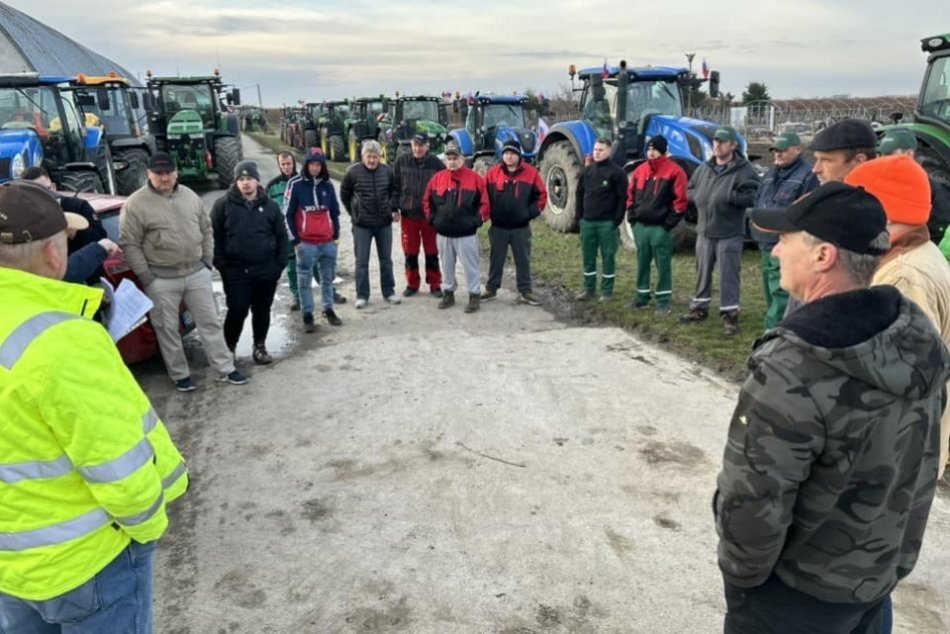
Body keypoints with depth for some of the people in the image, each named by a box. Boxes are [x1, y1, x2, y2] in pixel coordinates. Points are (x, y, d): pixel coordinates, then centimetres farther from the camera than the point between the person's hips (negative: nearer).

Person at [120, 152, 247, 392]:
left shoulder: (190, 196, 5)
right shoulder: (135, 204, -10)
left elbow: (206, 229, 13)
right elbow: (129, 245, -9)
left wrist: (207, 261, 7)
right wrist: (146, 277, -12)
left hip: (197, 273, 4)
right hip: (161, 279, -3)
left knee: (210, 322, 8)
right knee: (167, 329, 7)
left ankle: (225, 369, 18)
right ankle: (180, 375, 23)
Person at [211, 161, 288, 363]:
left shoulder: (270, 206, 6)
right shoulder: (223, 205, -2)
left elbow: (282, 236, 9)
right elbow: (215, 237, -2)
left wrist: (280, 264, 1)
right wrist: (221, 265, -8)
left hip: (266, 271, 3)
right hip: (236, 271, -2)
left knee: (262, 310, 11)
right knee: (237, 311, -4)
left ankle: (260, 346, 27)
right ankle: (229, 347, 16)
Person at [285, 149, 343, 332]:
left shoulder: (328, 185, 7)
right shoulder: (296, 186, -4)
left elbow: (335, 211, 15)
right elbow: (288, 215, -3)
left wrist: (336, 235, 11)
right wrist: (295, 241, -6)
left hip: (328, 242, 4)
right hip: (306, 243, -3)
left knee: (328, 278, 13)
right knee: (304, 280, 1)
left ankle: (328, 310, 26)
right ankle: (308, 316, 10)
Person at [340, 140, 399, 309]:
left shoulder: (387, 170, -1)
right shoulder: (353, 172, -9)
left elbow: (393, 190, 15)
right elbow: (344, 195, 3)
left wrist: (394, 209, 7)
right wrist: (354, 213, 4)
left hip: (384, 223, 3)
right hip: (362, 225, -2)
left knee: (386, 259, 12)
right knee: (362, 261, 3)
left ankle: (389, 291, 24)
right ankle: (362, 295, 11)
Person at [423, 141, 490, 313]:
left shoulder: (474, 178, -3)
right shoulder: (437, 178, 6)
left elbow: (484, 202, -2)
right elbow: (427, 201, 14)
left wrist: (477, 220, -7)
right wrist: (433, 218, 5)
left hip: (467, 233, -3)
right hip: (443, 233, 3)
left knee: (471, 266, 1)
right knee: (447, 265, 14)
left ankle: (474, 295, 10)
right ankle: (448, 293, 27)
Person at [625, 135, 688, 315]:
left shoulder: (674, 171, -7)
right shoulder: (640, 170, 11)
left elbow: (681, 199, -10)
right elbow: (631, 194, 19)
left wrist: (670, 221, -13)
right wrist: (632, 215, 10)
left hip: (661, 227, -6)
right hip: (640, 225, 6)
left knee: (663, 265, 0)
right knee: (642, 263, 13)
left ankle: (663, 301, 6)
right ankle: (642, 297, 24)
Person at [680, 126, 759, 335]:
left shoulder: (744, 170, -10)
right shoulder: (704, 168, 9)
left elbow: (752, 197, -20)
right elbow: (690, 189, 19)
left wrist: (727, 196, -24)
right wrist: (698, 197, -1)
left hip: (729, 234, -6)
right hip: (704, 231, 6)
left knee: (729, 276, -1)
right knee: (703, 272, 16)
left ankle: (730, 314, 8)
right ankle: (699, 308, 29)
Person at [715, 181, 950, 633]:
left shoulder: (792, 371, -34)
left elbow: (752, 503, -28)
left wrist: (740, 576, -9)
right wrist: (892, 553, 15)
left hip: (801, 593, -7)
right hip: (885, 571, 7)